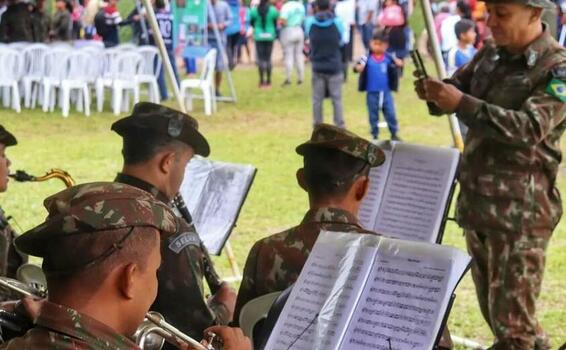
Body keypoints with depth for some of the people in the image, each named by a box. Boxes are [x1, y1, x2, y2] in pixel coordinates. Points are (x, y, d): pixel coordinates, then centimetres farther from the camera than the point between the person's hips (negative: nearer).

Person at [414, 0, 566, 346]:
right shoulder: (490, 55, 10)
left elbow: (529, 128, -24)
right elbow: (455, 90, 16)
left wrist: (462, 103, -28)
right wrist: (434, 90, -8)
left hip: (519, 212, -7)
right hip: (476, 204, 8)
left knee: (511, 321, -4)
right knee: (495, 312, 18)